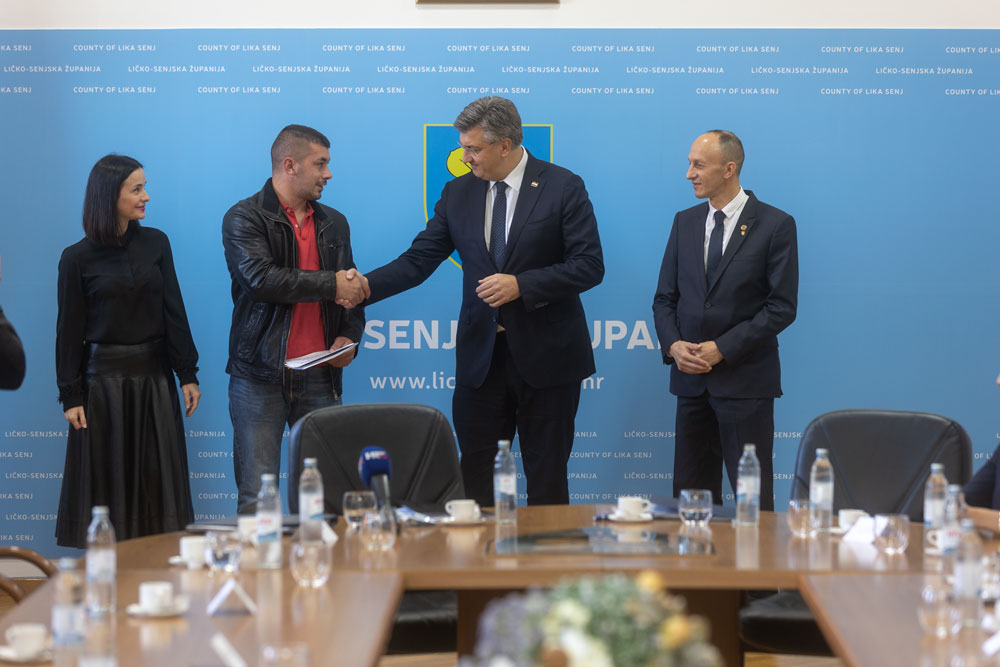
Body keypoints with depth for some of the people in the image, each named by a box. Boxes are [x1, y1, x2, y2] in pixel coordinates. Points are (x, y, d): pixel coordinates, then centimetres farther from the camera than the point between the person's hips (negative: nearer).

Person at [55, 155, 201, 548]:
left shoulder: (155, 243, 5)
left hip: (154, 376, 3)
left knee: (157, 481, 4)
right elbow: (69, 330, -1)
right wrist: (71, 396, -4)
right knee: (107, 485, 1)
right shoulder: (78, 258, -3)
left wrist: (187, 374, 2)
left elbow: (173, 311, 6)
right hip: (103, 378, -3)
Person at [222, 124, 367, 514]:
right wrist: (331, 284, -13)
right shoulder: (244, 219, -2)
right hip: (262, 376, -4)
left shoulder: (334, 223, 18)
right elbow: (261, 279, -18)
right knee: (257, 497, -5)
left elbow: (353, 291, 24)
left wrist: (349, 336, 4)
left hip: (320, 378, 5)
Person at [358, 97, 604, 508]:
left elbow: (589, 266, -10)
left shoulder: (563, 188, -6)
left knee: (546, 474, 4)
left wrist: (522, 285, -20)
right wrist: (366, 286, -12)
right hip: (480, 354, 4)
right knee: (473, 472, 4)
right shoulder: (458, 193, 7)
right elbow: (419, 259, 4)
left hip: (545, 355, -4)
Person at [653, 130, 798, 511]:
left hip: (745, 380, -5)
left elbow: (782, 307, -9)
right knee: (690, 492, 7)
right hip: (691, 380, 5)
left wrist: (723, 348, -15)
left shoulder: (775, 225, -5)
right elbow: (665, 298, 13)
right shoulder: (685, 223, 11)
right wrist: (673, 345, -7)